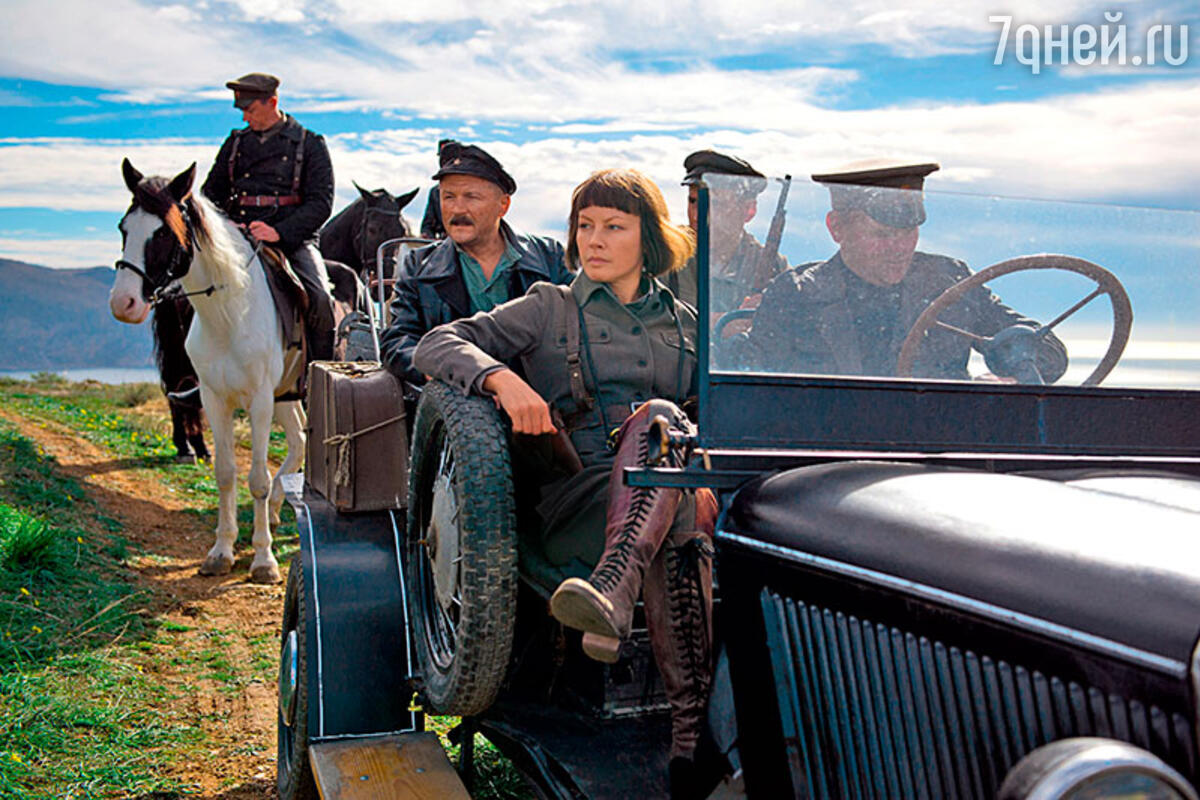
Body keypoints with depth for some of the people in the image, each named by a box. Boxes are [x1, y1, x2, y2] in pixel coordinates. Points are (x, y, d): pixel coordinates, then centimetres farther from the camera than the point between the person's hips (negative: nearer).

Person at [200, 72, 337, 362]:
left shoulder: (310, 144, 5)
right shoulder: (235, 143, 18)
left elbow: (321, 202, -5)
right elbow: (211, 191, 20)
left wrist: (279, 232, -20)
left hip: (292, 238, -3)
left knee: (320, 300, -26)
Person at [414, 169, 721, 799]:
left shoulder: (684, 324, 25)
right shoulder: (550, 308, 15)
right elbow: (436, 345, 4)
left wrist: (705, 482, 0)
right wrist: (501, 377, -19)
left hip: (670, 490, 2)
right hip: (570, 500, -2)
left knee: (658, 416, -34)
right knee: (675, 528, -36)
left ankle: (610, 595, -54)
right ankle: (693, 726, -46)